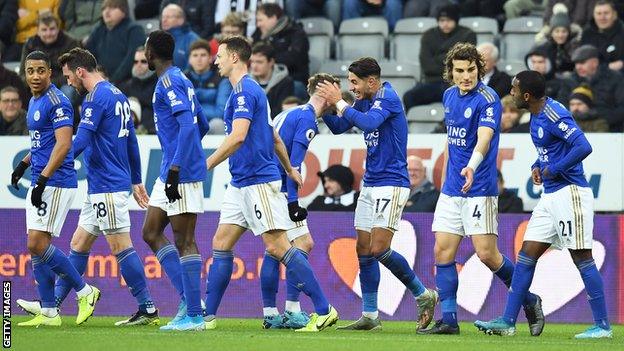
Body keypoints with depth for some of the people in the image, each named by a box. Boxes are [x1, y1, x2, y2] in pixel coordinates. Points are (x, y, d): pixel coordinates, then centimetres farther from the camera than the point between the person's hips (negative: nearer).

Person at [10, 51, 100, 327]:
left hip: (56, 183, -10)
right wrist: (24, 164, 22)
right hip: (39, 184, 10)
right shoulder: (34, 102, 16)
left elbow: (63, 144, -21)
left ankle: (85, 292, -2)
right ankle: (48, 313, 10)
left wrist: (43, 180, -25)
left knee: (37, 245, -13)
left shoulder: (57, 101, -13)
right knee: (36, 247, 6)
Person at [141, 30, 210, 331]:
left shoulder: (169, 82, -13)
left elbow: (188, 126, -23)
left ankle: (193, 315, -5)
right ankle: (188, 297, 11)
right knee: (151, 233, 12)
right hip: (170, 172, 10)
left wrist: (175, 168, -25)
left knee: (184, 241, -7)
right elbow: (202, 125, 24)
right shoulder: (181, 80, 18)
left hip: (182, 173, -10)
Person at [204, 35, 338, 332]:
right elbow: (274, 138, 26)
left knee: (277, 246, -10)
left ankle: (324, 311, -8)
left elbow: (237, 136, -25)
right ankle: (207, 316, 10)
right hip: (241, 183, 10)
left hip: (259, 181, -10)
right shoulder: (247, 90, 18)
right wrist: (289, 170, 35)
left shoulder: (245, 91, -14)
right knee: (221, 244, 8)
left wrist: (205, 165, -20)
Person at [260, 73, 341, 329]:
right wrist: (293, 201, -19)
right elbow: (294, 163, -17)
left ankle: (270, 313, 8)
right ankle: (292, 310, -11)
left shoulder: (293, 113, 20)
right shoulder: (307, 118, -10)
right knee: (303, 243, -7)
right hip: (278, 190, -10)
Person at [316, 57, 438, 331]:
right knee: (364, 250, 5)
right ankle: (370, 316, 7)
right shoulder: (364, 101, 11)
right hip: (370, 184, 9)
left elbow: (369, 123, -31)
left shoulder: (388, 98, -14)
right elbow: (338, 127, 20)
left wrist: (339, 103, -22)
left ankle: (423, 295, 2)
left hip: (391, 184, -9)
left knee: (378, 249, -15)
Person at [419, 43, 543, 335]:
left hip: (479, 189, -7)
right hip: (451, 190, 7)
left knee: (487, 254, -9)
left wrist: (471, 167, -47)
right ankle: (448, 320, 4)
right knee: (443, 252, 1)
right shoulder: (449, 95, 10)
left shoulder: (487, 99, -14)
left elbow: (484, 139, -29)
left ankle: (530, 302, 11)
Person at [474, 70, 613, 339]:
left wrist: (553, 170, -18)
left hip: (570, 193, -10)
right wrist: (537, 166, 10)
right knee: (526, 254, 7)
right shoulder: (536, 115, 13)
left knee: (582, 257, -6)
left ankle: (603, 326, -1)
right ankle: (508, 322, 8)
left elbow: (583, 147, -26)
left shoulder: (554, 115, -17)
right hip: (551, 195, 10)